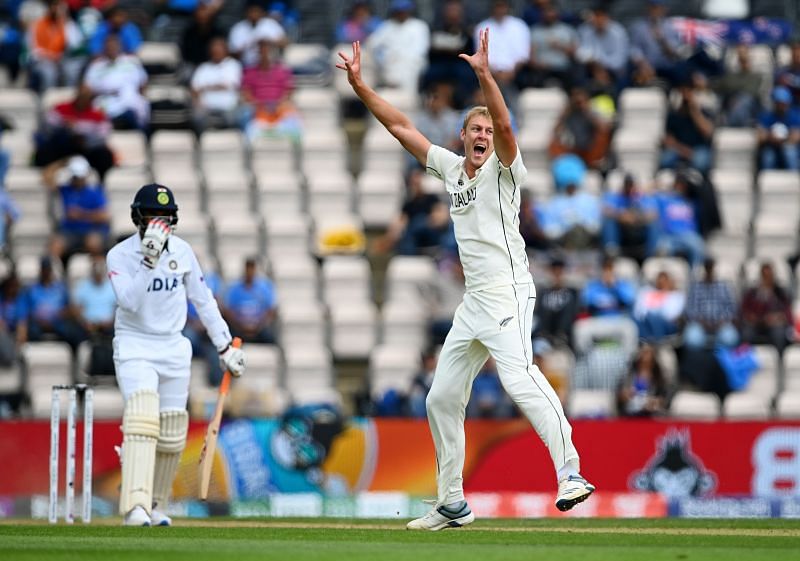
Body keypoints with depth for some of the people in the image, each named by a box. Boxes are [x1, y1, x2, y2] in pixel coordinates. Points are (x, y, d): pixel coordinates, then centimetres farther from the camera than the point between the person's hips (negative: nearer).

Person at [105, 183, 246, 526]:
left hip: (174, 349, 5)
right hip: (135, 347, -5)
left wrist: (225, 345, 10)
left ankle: (155, 506, 24)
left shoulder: (182, 251, 1)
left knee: (172, 435, 6)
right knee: (142, 421, -24)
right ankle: (135, 507, -33)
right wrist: (149, 260, -33)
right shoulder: (119, 256, -11)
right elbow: (130, 302, -26)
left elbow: (202, 300, 11)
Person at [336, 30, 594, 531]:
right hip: (474, 301, 9)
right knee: (442, 398, 12)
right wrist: (360, 85, 13)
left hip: (508, 292, -9)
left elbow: (505, 125, -22)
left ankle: (572, 474, -40)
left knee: (520, 377, -29)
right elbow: (401, 126, 19)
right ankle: (453, 504, 21)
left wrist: (485, 75, -35)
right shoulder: (452, 168, 16)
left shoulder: (503, 169, -2)